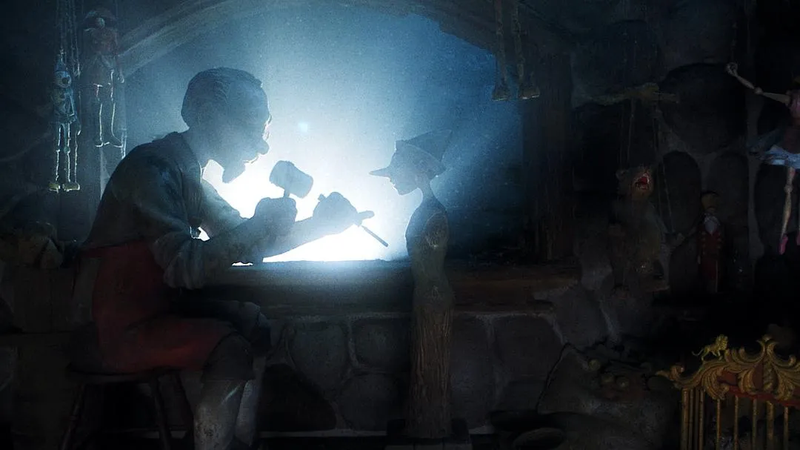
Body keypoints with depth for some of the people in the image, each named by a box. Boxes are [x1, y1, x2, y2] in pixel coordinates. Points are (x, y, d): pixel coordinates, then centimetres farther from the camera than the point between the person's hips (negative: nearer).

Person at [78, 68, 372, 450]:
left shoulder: (188, 175, 12)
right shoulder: (151, 168, -18)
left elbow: (246, 246, 14)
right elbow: (184, 268, -28)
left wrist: (319, 224, 4)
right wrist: (261, 225, -22)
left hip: (160, 307, 9)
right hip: (124, 326, -9)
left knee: (253, 322, 2)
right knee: (231, 348, -22)